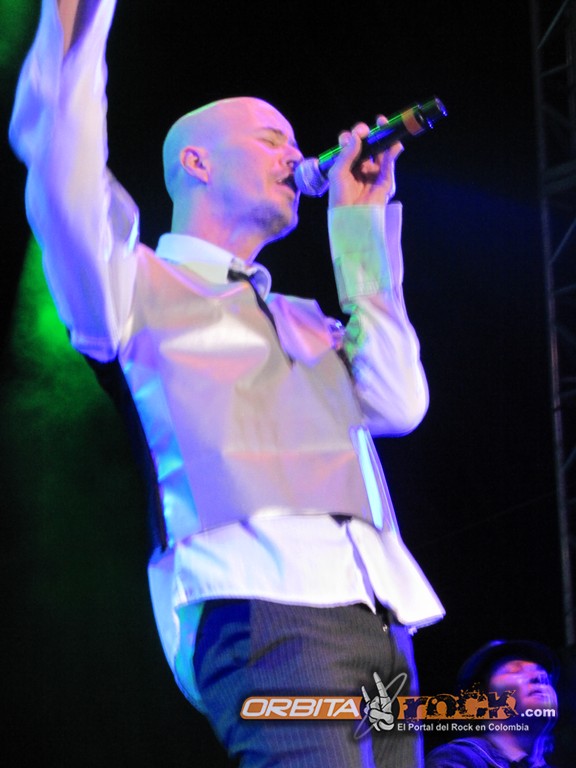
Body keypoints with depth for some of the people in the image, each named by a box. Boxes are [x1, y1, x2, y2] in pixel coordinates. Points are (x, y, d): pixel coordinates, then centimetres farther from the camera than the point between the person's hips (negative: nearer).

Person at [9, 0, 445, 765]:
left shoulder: (303, 322, 32)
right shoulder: (142, 285, 13)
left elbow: (396, 405, 16)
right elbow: (66, 178, -6)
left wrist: (361, 228, 22)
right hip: (266, 605, -7)